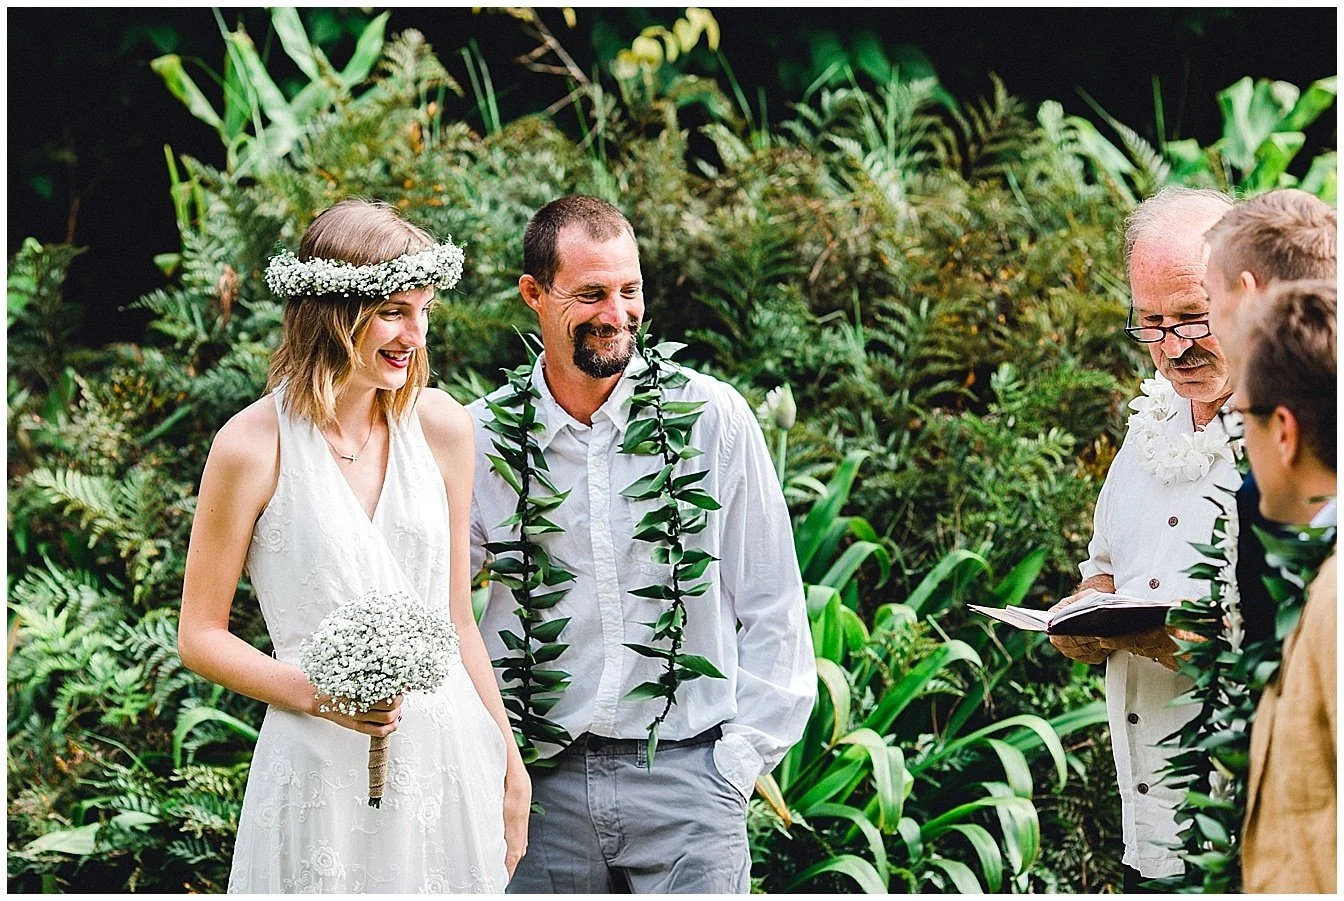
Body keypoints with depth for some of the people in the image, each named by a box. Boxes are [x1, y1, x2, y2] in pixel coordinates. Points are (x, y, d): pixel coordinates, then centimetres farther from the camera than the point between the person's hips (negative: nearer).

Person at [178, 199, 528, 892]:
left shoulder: (440, 425, 3)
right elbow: (200, 636, -2)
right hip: (322, 769, -4)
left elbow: (454, 620, 11)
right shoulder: (255, 445, -8)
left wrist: (509, 763, 12)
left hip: (448, 756, 4)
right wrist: (319, 695, -16)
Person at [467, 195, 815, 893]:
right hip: (544, 783, 1)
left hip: (686, 776, -1)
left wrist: (744, 753, 0)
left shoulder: (713, 418, -1)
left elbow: (771, 605, 4)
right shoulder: (480, 440, 2)